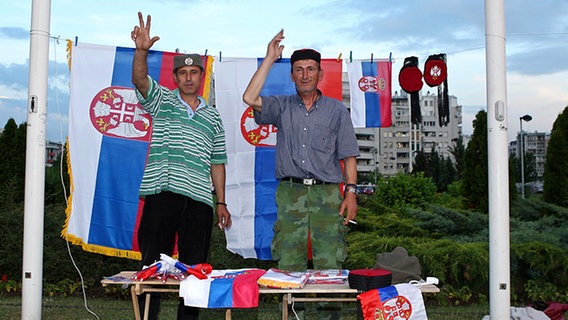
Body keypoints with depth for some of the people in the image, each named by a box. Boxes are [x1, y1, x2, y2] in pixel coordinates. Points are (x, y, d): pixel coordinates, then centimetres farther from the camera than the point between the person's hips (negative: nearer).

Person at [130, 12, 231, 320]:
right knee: (153, 263, -1)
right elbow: (140, 80, -9)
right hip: (162, 192, -3)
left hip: (199, 199, 3)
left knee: (194, 267, 6)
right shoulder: (162, 100, 11)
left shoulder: (213, 117, 19)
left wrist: (221, 202, 14)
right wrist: (141, 51, -28)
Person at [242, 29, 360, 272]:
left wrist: (351, 192, -4)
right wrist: (270, 59, -1)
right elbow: (250, 98, -6)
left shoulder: (336, 110, 11)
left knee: (329, 266, -4)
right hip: (289, 194, 1)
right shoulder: (282, 106, 12)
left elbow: (348, 155, 8)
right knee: (287, 267, 1)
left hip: (327, 195, -1)